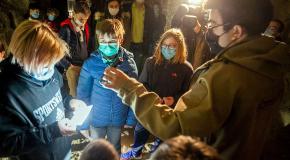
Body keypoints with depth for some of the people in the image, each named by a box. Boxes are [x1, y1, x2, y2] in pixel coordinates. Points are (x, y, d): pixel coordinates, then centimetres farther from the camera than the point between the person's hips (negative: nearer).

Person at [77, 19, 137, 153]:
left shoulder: (129, 63, -12)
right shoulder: (90, 63, -14)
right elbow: (83, 94, -8)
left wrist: (131, 121, -6)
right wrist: (83, 123, -7)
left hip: (119, 120, 1)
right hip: (96, 119, 0)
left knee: (115, 151, 24)